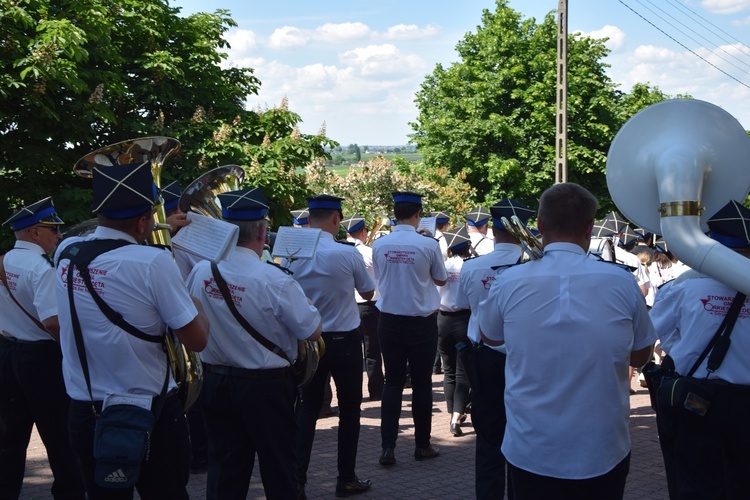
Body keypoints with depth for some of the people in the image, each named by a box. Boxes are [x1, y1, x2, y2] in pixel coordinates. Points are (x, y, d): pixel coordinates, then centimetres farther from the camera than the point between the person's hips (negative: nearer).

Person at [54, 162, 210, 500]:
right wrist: (196, 302, 4)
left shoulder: (65, 253, -2)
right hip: (149, 415, -5)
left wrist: (158, 231, 26)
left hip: (83, 415, 5)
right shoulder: (153, 262, -19)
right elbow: (196, 341, -14)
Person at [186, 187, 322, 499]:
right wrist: (301, 299, 3)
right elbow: (313, 332, -14)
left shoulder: (200, 272, -8)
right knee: (278, 466, 13)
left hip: (214, 382, 5)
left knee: (224, 466, 15)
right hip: (265, 386, -4)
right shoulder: (274, 280, -22)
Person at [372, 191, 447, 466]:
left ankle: (388, 447, 4)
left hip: (389, 321, 3)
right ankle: (422, 445, 19)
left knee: (393, 382, 9)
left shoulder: (379, 244, -5)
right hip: (421, 322, -2)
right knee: (421, 384, 9)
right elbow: (441, 280, 3)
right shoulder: (429, 245, -13)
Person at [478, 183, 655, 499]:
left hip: (530, 453, 0)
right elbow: (640, 355, 6)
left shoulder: (509, 283, -10)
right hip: (603, 455, 0)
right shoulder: (621, 282, -11)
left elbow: (489, 337, 11)